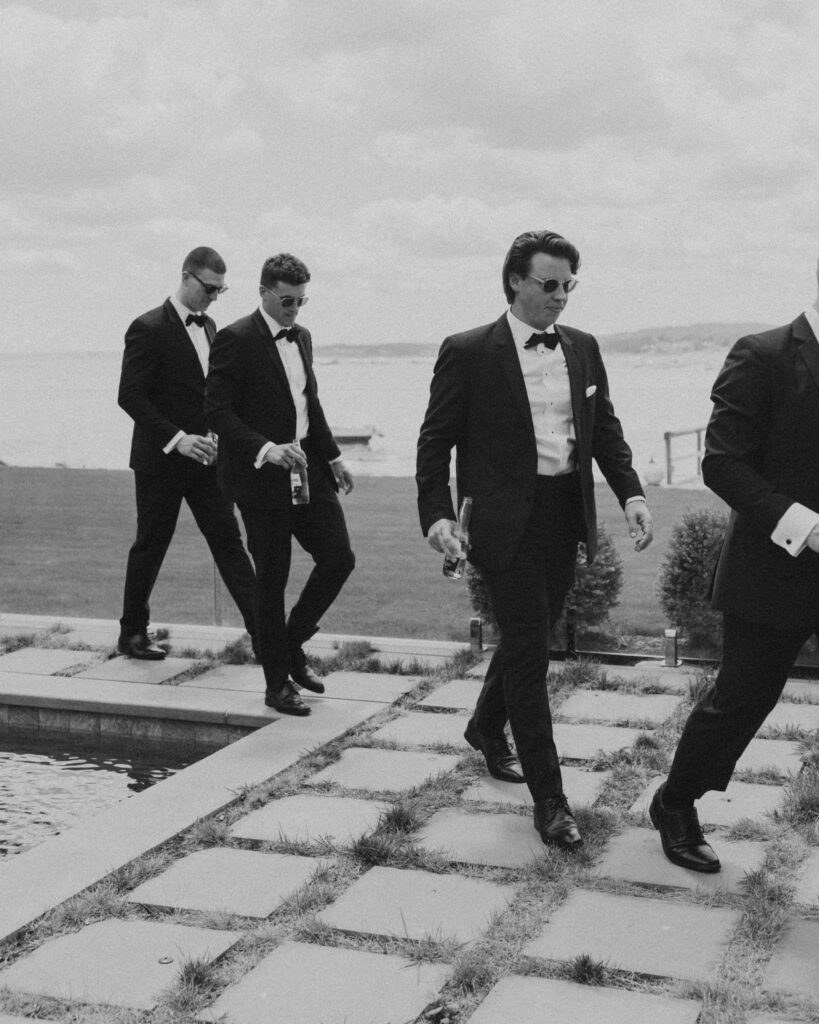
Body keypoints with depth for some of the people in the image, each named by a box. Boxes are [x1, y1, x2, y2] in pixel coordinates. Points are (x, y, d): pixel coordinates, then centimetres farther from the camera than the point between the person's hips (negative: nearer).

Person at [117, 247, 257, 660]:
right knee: (150, 546, 6)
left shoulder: (208, 326, 11)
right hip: (161, 457, -6)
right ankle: (132, 633, 21)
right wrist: (177, 438, -24)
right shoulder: (148, 328, -12)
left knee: (228, 539, 0)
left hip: (203, 457, 6)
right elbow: (130, 396, -17)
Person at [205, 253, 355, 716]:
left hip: (308, 469, 7)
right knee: (272, 578, 1)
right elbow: (218, 412, -16)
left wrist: (333, 456, 19)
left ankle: (292, 643, 23)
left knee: (339, 558, 1)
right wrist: (266, 449, -26)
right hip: (262, 476, -7)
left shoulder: (302, 337, 14)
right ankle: (278, 682, 13)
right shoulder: (236, 340, -11)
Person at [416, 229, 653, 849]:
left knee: (530, 636, 19)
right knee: (528, 650, -5)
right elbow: (436, 441, -5)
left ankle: (486, 727, 46)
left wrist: (631, 494, -2)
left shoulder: (583, 349, 10)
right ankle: (548, 797, 3)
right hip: (507, 520, -6)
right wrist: (437, 513, -17)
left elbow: (606, 430, 12)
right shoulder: (468, 353, -6)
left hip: (566, 517, 6)